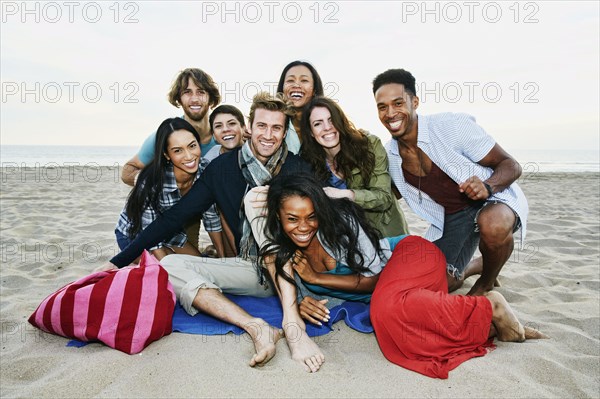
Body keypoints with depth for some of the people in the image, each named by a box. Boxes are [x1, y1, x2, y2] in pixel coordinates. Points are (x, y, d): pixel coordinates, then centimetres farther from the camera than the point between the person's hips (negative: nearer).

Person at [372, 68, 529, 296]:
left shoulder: (453, 126, -24)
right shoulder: (389, 156, -8)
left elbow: (511, 165, -17)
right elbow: (398, 190, 12)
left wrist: (487, 187, -39)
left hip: (495, 198, -4)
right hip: (450, 216, 5)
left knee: (492, 225, -39)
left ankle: (486, 284, -5)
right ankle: (474, 266, 31)